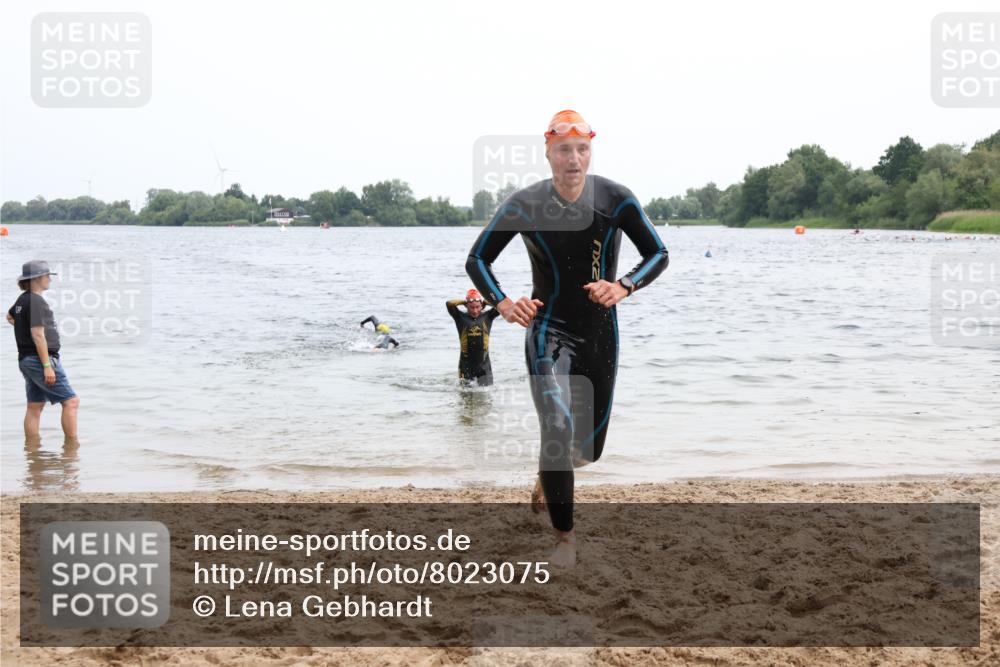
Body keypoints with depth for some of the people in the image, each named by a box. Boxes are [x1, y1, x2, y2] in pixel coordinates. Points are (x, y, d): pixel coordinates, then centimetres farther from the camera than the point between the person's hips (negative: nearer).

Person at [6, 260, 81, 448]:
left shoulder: (22, 299, 12)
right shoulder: (36, 302, -18)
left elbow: (10, 316, 35)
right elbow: (38, 335, -23)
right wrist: (47, 366, -23)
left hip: (26, 360, 10)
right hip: (40, 359, -10)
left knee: (35, 406, 12)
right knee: (71, 400, -6)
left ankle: (31, 446, 13)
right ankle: (71, 444, -6)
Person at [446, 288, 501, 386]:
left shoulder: (487, 316, 4)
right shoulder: (461, 317, 0)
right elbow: (449, 304, -13)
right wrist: (463, 301, 0)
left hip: (483, 363, 1)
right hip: (466, 363, -1)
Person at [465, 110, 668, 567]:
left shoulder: (616, 199, -10)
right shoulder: (524, 205, -12)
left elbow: (658, 254, -2)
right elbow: (477, 260, -1)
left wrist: (623, 287, -21)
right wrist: (503, 304, -19)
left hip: (600, 334, 3)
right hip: (548, 330, -3)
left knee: (590, 446, 12)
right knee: (558, 427, -20)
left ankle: (548, 473, 48)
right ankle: (564, 538, -8)